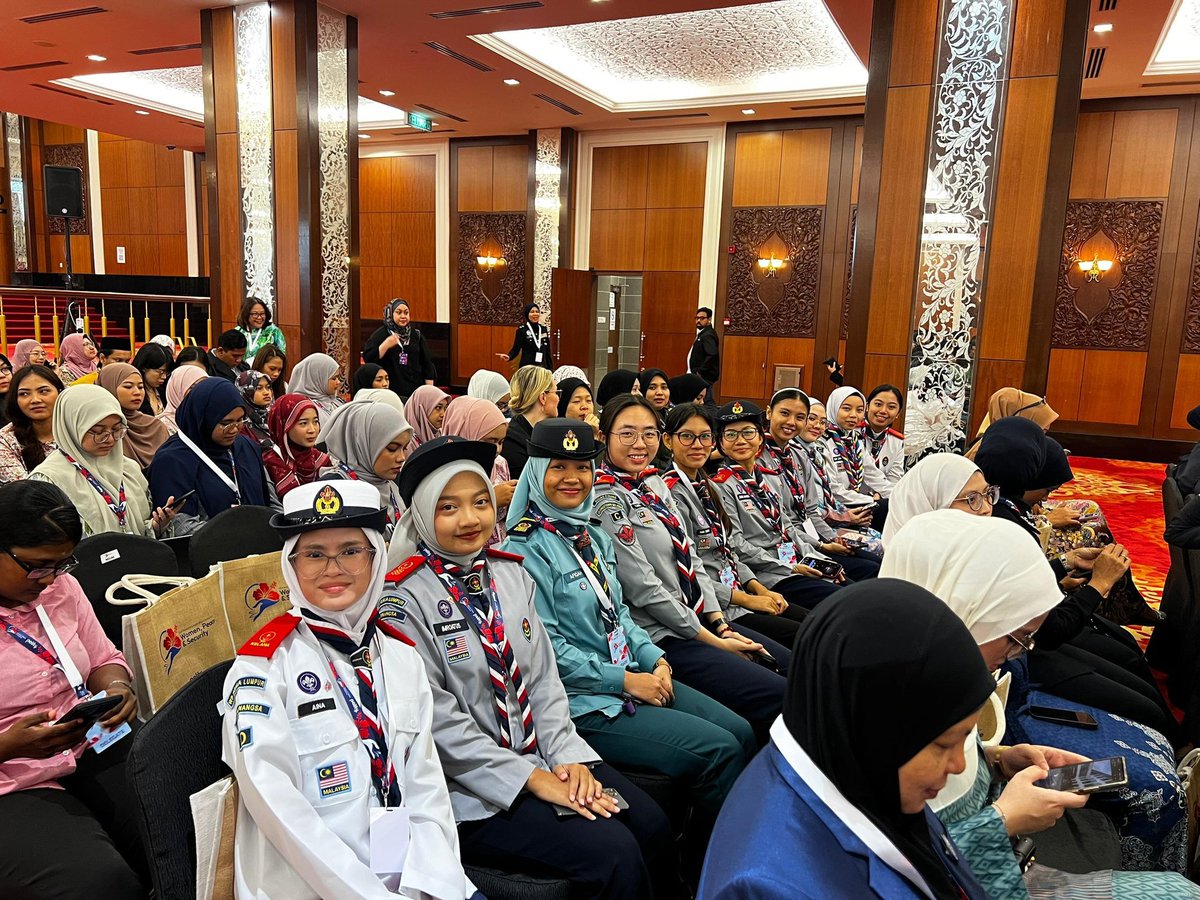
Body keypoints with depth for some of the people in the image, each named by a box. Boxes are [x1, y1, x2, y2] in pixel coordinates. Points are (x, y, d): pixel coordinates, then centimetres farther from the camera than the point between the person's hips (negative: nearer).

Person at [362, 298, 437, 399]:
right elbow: (368, 358, -5)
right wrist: (386, 345, -18)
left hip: (415, 391, 2)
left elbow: (427, 364, 11)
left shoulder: (416, 335, 12)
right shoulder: (381, 333, 5)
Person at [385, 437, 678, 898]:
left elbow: (543, 677, 7)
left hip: (541, 758, 6)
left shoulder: (511, 574, 6)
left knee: (652, 826, -8)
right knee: (612, 852, -18)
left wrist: (568, 755, -6)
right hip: (470, 788, -6)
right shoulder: (406, 599, -13)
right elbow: (438, 719, -15)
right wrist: (533, 779, -16)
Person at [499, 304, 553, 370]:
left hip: (542, 367, 5)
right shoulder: (522, 330, -3)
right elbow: (516, 349, -4)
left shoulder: (544, 329, 11)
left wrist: (550, 369, 12)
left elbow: (548, 352, 14)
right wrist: (509, 357, -25)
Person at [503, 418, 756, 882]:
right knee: (720, 751, -15)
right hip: (585, 704, -8)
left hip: (638, 677, 8)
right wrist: (625, 681, -16)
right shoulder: (527, 550, -14)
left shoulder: (595, 537, 11)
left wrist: (655, 659, 0)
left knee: (741, 733, -1)